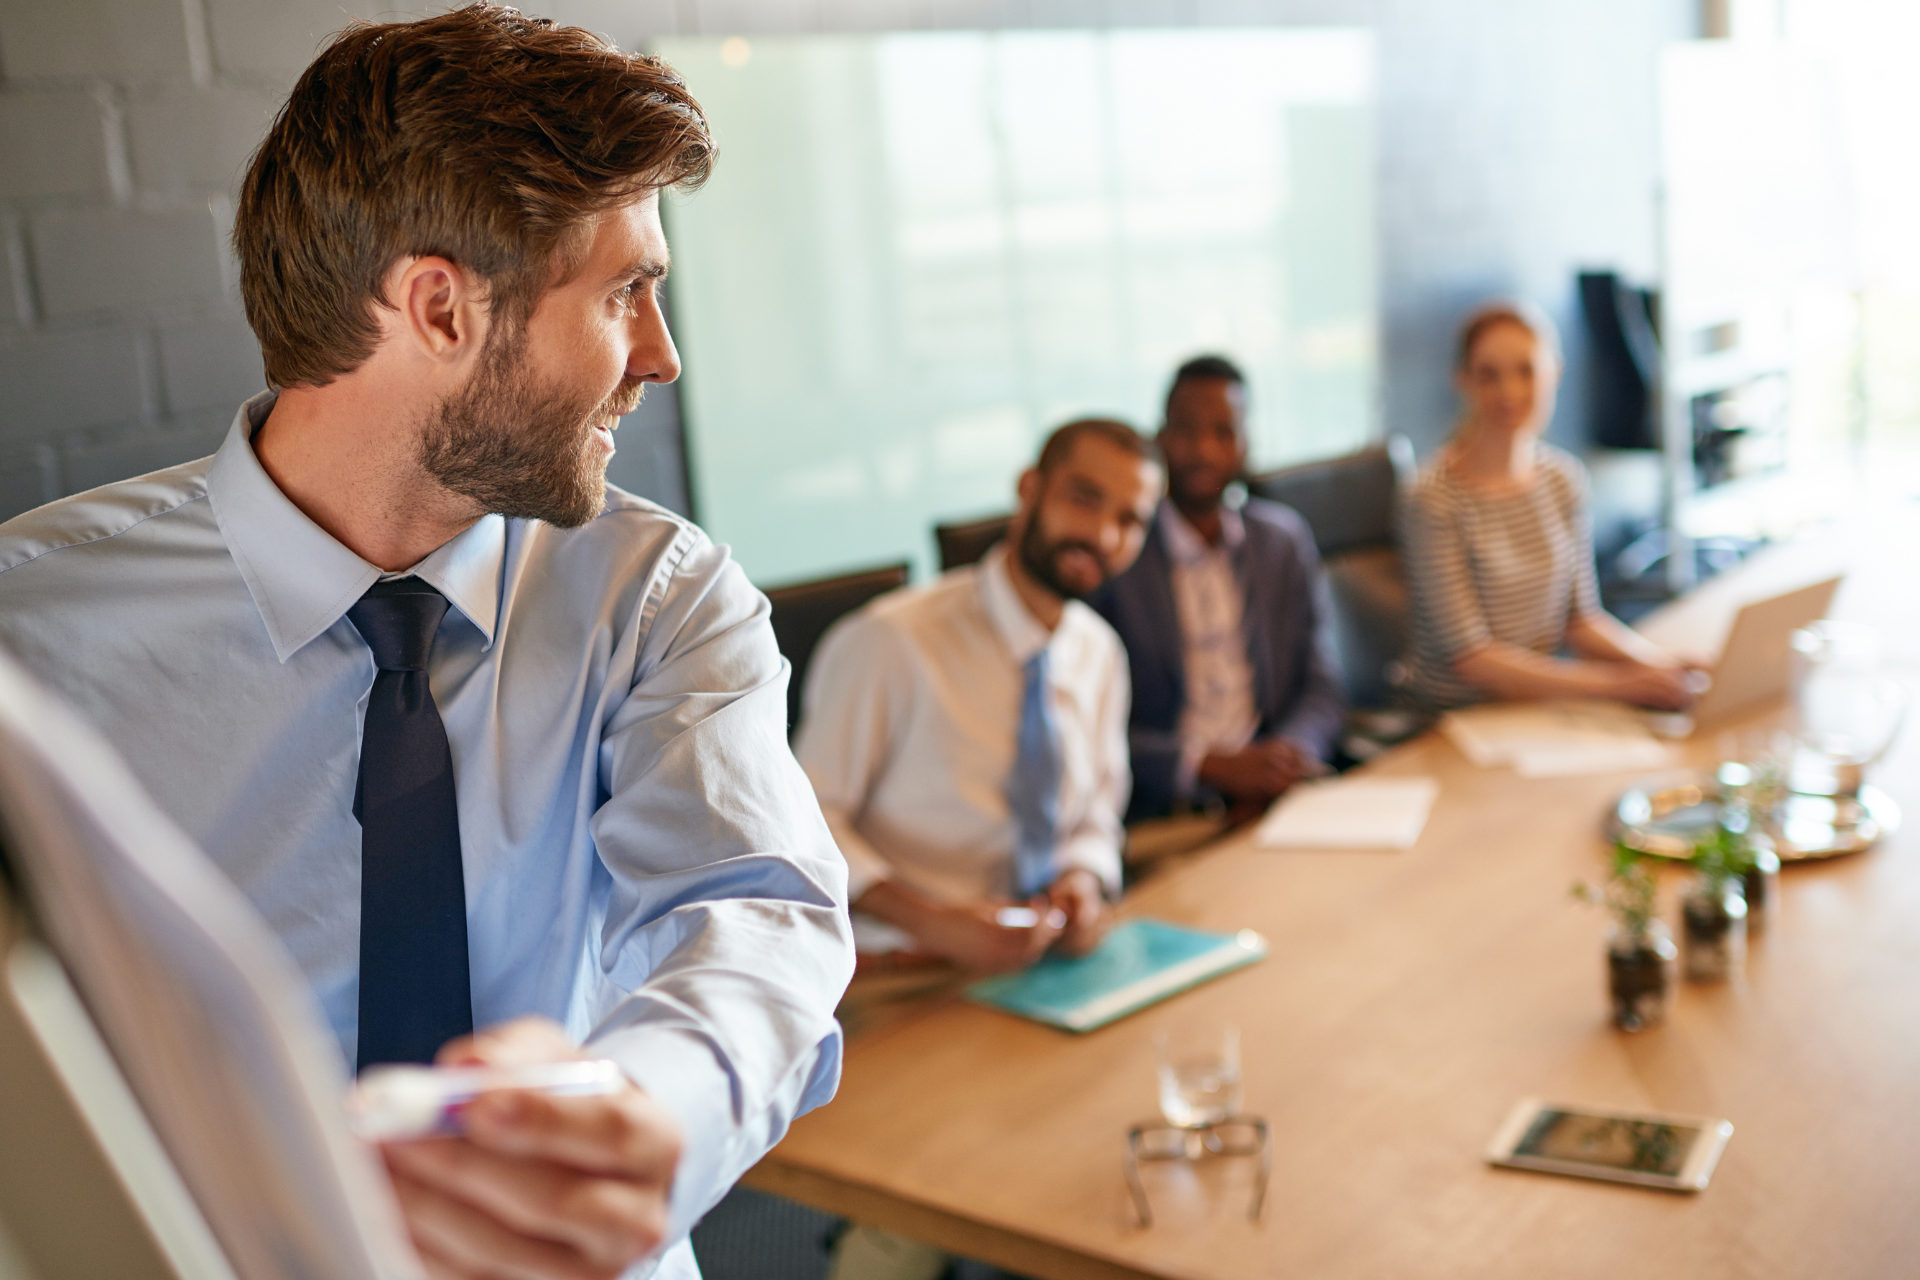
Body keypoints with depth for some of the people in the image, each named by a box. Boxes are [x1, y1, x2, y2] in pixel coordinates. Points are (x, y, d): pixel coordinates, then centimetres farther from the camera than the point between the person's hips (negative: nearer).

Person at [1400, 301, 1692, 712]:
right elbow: (1470, 659, -18)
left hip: (1543, 701, 6)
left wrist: (1656, 660, -10)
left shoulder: (1564, 477, 5)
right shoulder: (1434, 500, -16)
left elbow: (1581, 619, 10)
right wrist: (1617, 683, -21)